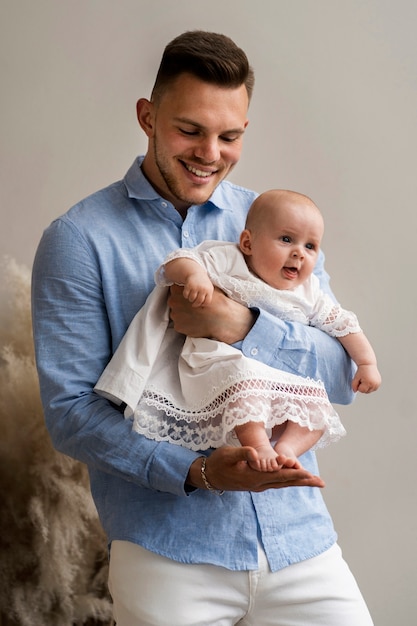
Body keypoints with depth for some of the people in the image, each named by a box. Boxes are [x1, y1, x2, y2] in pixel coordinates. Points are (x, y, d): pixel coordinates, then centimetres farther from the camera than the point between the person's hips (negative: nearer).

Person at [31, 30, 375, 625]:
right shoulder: (78, 240, -3)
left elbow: (345, 375, 2)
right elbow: (69, 410, -8)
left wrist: (242, 327, -16)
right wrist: (197, 472, -20)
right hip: (167, 549, -2)